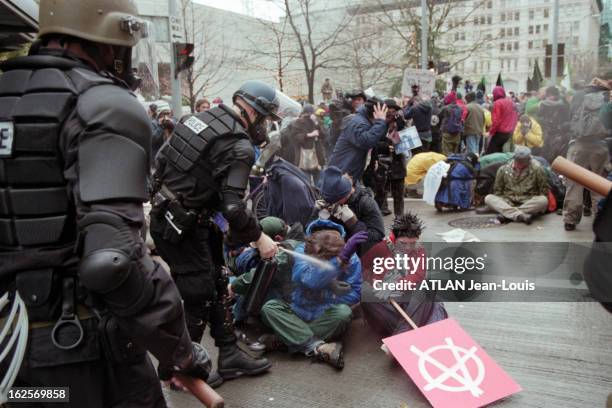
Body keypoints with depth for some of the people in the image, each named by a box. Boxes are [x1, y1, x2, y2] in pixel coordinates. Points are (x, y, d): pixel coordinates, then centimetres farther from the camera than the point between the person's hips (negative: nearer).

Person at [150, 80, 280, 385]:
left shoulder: (201, 117, 7)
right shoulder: (239, 147, -18)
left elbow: (162, 157, 13)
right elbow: (232, 205, -24)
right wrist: (259, 237, -12)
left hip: (164, 216, 9)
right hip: (181, 229, -9)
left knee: (216, 287, 16)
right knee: (199, 298, 4)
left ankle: (229, 355, 27)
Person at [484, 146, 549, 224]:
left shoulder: (537, 169, -1)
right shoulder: (504, 169, 3)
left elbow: (544, 191, 4)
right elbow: (497, 190, 11)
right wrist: (500, 202, -5)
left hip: (529, 204, -1)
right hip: (508, 202, 1)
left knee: (543, 200, -33)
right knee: (488, 198, -24)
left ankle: (507, 214, -32)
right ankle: (521, 216, -41)